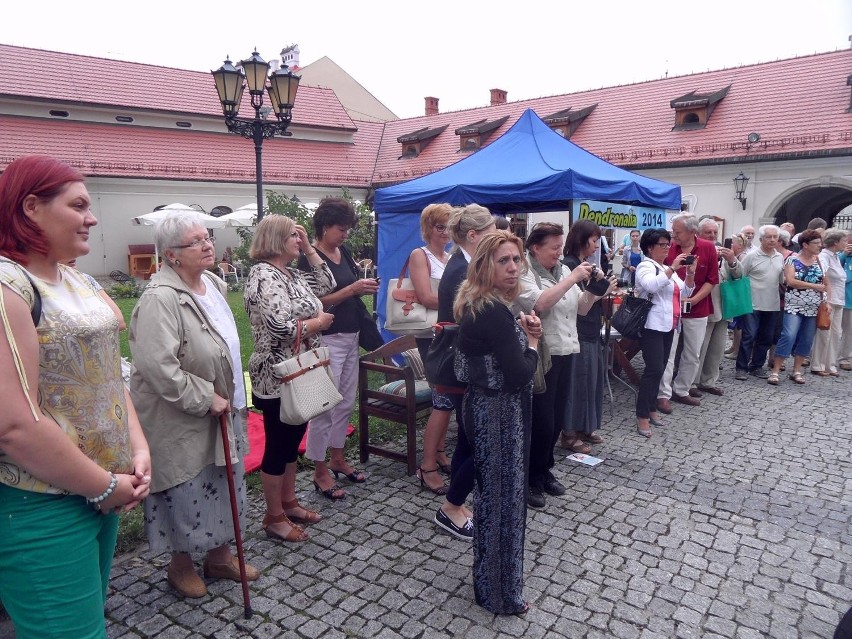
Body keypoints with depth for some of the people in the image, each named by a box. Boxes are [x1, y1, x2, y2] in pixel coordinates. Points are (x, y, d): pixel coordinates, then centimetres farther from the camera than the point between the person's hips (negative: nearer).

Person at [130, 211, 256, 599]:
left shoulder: (212, 285, 4)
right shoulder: (161, 298, -23)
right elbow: (158, 365, -30)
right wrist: (206, 399, -22)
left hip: (220, 412, 8)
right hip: (181, 421, -8)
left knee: (223, 485, 18)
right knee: (186, 492, 9)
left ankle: (219, 557, 37)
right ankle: (180, 566, 32)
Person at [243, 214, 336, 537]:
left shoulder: (291, 274, 9)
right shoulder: (264, 276, -19)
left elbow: (327, 284, 18)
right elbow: (281, 328, -30)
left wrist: (309, 248, 9)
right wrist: (319, 322, -14)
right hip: (278, 378, -10)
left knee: (293, 440, 19)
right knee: (277, 445, 4)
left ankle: (289, 502, 35)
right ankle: (274, 517, 19)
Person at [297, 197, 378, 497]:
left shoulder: (344, 252, 10)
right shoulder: (310, 257, -13)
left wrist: (364, 288, 0)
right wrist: (352, 289, -21)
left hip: (350, 336, 8)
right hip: (327, 340, -8)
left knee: (346, 402, 16)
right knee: (325, 406, 0)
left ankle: (337, 458, 32)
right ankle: (320, 471, 13)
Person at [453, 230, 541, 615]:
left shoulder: (475, 305, 6)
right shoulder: (495, 312, -24)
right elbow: (519, 374, -26)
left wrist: (520, 333, 1)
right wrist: (532, 341, -8)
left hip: (485, 408, 10)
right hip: (499, 415, -10)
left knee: (491, 494, 22)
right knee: (503, 498, 5)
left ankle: (488, 581, 41)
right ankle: (500, 594, 24)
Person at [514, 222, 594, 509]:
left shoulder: (563, 270, 10)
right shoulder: (523, 272, -10)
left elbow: (581, 308, 13)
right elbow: (539, 304, -27)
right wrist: (572, 279, -22)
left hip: (564, 353, 7)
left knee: (557, 418, 14)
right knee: (541, 421, -1)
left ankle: (543, 470, 31)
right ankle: (529, 479, 17)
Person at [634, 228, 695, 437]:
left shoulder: (668, 268, 18)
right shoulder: (645, 266, -7)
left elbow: (684, 293, 14)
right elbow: (652, 285, -28)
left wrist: (691, 273, 0)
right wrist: (672, 268, -29)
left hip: (668, 325, 9)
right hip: (652, 326, -9)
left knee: (660, 369, 10)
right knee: (654, 369, -13)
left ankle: (651, 408, 19)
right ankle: (642, 416, -9)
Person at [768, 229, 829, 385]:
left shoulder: (820, 261, 8)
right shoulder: (792, 259, -5)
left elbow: (826, 284, 11)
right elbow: (790, 281, -17)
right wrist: (815, 286, -14)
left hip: (813, 308, 5)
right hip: (794, 306, -5)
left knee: (806, 340, 7)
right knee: (788, 336, -14)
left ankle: (796, 370, 18)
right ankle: (775, 371, -9)